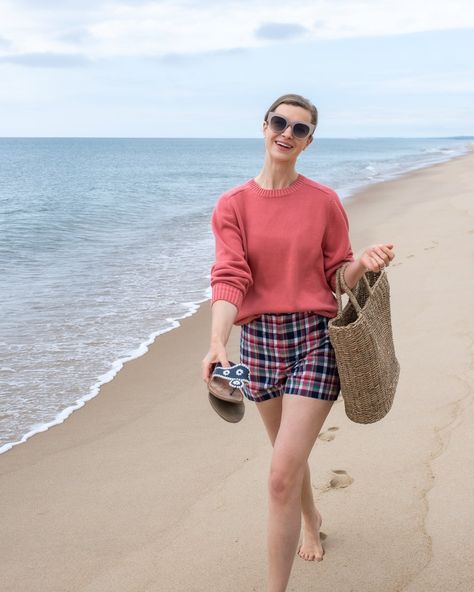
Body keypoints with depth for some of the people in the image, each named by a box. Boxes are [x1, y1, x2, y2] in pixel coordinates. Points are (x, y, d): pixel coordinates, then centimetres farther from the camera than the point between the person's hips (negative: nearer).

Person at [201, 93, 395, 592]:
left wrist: (365, 262, -18)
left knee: (282, 475, -11)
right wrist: (217, 342, -25)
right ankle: (311, 522, 54)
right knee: (290, 454, 23)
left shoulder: (324, 201, -1)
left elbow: (337, 274, 5)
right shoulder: (233, 205, 0)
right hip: (259, 339, 3)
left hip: (315, 337, -3)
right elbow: (230, 278, -10)